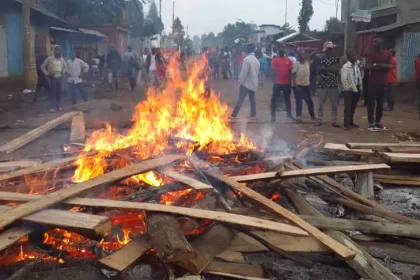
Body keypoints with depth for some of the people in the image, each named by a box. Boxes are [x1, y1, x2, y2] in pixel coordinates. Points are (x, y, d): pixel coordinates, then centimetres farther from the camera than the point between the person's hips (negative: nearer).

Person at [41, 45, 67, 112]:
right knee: (53, 93, -3)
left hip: (60, 78, 4)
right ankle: (54, 107, 3)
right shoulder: (50, 58, -5)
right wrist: (47, 73, -8)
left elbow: (65, 66, 23)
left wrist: (63, 72, 7)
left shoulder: (61, 59, 7)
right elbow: (42, 66, 0)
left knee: (59, 92, 7)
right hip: (53, 78, -4)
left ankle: (58, 107, 16)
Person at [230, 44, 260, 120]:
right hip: (254, 83, 7)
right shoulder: (256, 60, 10)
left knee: (240, 99, -6)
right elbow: (257, 72, 14)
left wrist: (241, 82, -10)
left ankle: (234, 115, -6)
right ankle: (253, 115, 15)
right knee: (252, 99, 13)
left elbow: (244, 72, -18)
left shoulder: (247, 59, -16)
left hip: (246, 83, -7)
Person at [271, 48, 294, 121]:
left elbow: (290, 71, 8)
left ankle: (289, 115, 25)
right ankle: (273, 116, 8)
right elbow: (273, 71, -5)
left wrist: (290, 81, 5)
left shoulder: (288, 60, 5)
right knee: (274, 100, 0)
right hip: (277, 83, -3)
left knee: (287, 99, 14)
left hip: (287, 83, 3)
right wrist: (275, 81, -10)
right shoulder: (275, 60, -4)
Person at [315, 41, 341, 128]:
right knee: (321, 104, 3)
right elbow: (319, 69, 5)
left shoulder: (336, 59, 1)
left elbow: (336, 69, -11)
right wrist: (330, 69, -8)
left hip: (333, 84, -1)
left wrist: (324, 69, -11)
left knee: (334, 104, 3)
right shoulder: (322, 58, 9)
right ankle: (320, 120, 11)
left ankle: (334, 121, 11)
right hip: (322, 84, 2)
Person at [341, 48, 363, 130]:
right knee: (348, 107, -4)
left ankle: (351, 122, 23)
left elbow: (359, 77, 13)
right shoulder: (345, 66, -10)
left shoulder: (356, 65, 12)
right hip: (349, 90, -7)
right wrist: (347, 89, -15)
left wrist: (361, 87, 6)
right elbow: (343, 80, -15)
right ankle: (346, 124, 0)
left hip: (356, 89, 7)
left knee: (353, 107, 13)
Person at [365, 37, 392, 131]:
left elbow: (390, 66, -5)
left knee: (380, 103, 10)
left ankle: (378, 122, 19)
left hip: (383, 82, 3)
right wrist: (383, 66, -20)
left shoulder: (387, 54, 6)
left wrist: (377, 65, -16)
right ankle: (371, 123, -3)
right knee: (371, 102, -6)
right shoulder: (371, 54, 0)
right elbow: (368, 66, -11)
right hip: (373, 82, -3)